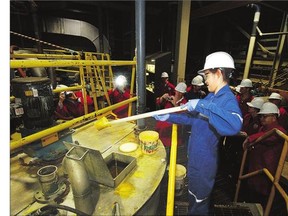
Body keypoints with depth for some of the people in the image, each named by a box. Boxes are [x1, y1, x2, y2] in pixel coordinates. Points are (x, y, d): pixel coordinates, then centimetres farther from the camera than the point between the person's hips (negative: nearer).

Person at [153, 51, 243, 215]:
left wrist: (202, 105, -42)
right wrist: (168, 117, 5)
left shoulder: (228, 99, -24)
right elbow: (193, 117, 10)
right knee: (194, 195, 30)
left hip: (204, 161, -8)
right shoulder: (211, 96, 5)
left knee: (199, 200, 17)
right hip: (196, 156, 8)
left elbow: (234, 126, -46)